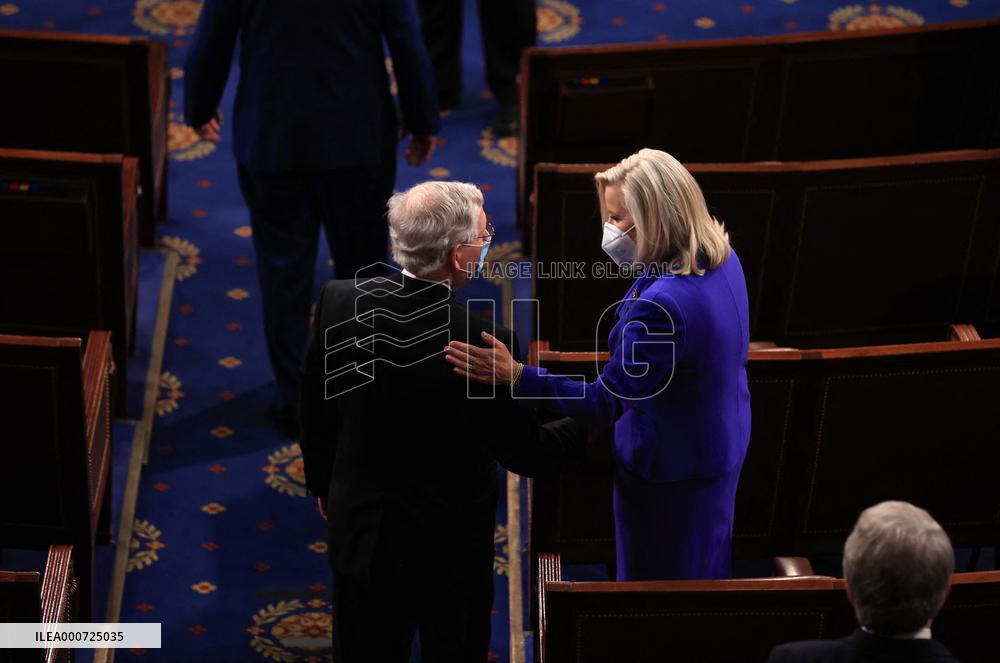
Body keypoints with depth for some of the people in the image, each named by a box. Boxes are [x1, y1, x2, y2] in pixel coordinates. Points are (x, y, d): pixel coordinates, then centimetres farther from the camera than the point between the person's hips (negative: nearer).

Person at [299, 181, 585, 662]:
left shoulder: (338, 303, -13)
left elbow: (315, 410, 1)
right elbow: (525, 454, -14)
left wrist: (324, 487, 18)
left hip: (361, 536, 4)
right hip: (450, 550, -4)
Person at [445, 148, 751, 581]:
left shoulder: (662, 306, -37)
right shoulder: (723, 257, -8)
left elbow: (607, 402, -34)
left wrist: (516, 377, -36)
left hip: (667, 471, -9)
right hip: (722, 448, 9)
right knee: (706, 572, 29)